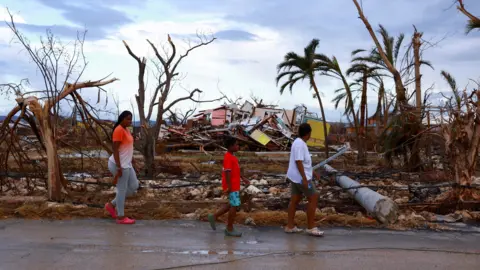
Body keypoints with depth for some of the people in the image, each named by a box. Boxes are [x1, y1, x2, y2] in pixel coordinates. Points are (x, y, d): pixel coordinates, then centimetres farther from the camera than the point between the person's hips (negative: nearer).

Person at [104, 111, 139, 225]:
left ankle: (112, 205, 23)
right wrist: (119, 168, -23)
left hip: (126, 164, 10)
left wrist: (132, 161, 21)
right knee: (122, 190, 1)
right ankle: (121, 217, 13)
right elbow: (115, 149, -21)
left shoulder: (126, 130, 12)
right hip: (120, 165, -10)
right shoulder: (119, 130, -18)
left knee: (134, 186, 15)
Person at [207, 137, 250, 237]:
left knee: (232, 204, 17)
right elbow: (227, 172, -23)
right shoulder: (228, 157, -19)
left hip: (235, 185, 10)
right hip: (232, 186, -10)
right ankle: (229, 229, 7)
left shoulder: (231, 156, 12)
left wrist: (242, 178, 22)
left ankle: (214, 217, 22)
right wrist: (229, 187, -25)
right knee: (235, 206, -3)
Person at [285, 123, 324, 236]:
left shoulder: (299, 143, 11)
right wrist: (304, 179, -26)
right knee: (313, 198, -4)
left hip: (296, 177, 10)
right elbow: (298, 162, -25)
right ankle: (311, 227, 1)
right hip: (301, 178, -10)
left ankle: (290, 226, 17)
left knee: (295, 200, 12)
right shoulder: (299, 144, -20)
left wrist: (311, 172, 28)